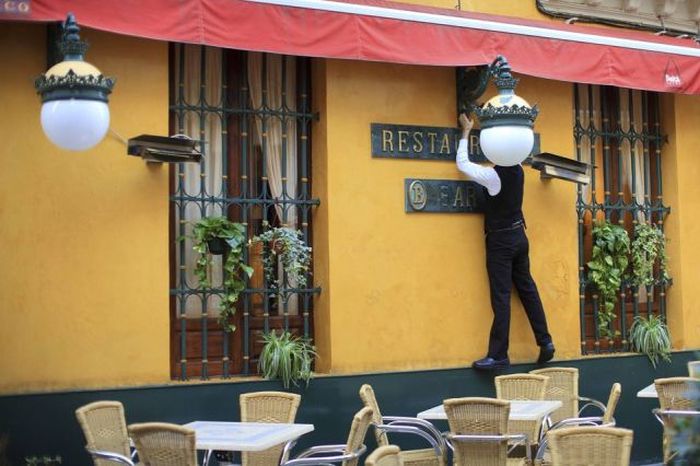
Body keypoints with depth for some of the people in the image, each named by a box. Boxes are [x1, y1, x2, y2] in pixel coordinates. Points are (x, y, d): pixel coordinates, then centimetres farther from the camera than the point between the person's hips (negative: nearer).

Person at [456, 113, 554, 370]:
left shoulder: (494, 175, -19)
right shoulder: (518, 171, 1)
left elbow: (462, 164, -11)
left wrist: (466, 132, -2)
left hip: (501, 240, -7)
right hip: (518, 235, 7)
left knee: (501, 297, -6)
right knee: (527, 289, 13)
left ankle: (498, 355, -4)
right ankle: (545, 342, 15)